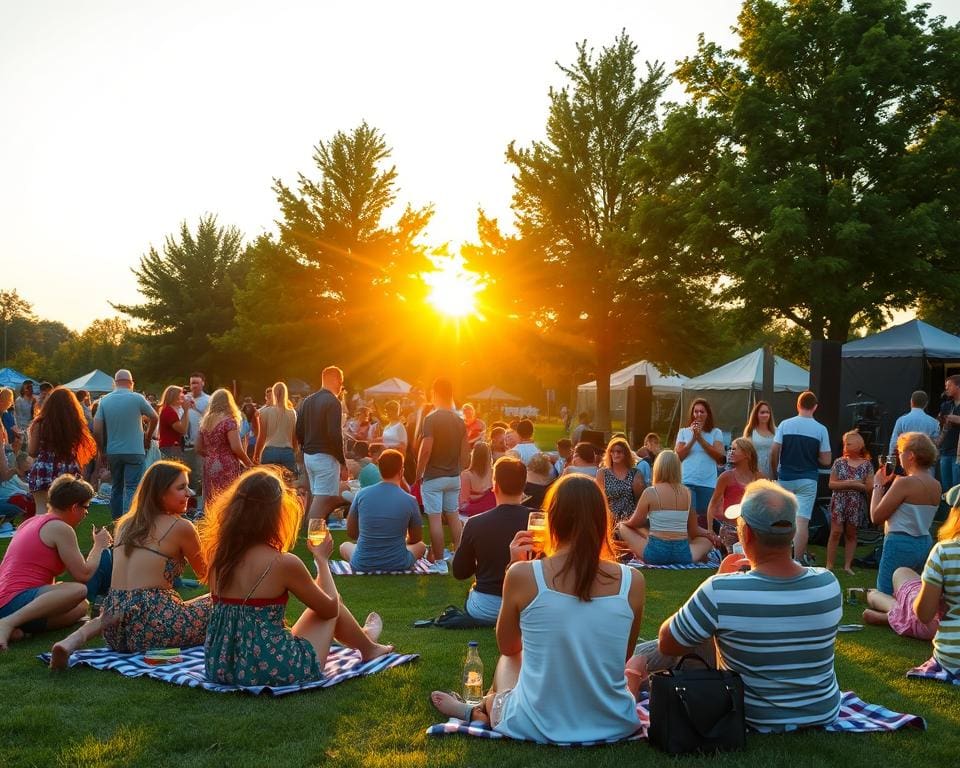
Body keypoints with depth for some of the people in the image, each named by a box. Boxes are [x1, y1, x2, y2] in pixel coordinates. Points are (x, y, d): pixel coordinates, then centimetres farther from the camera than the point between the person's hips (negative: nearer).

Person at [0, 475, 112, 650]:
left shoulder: (32, 522, 22)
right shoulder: (61, 528, -7)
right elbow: (83, 575, -8)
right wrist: (99, 545, 10)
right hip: (16, 601, -10)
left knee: (82, 606, 23)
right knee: (80, 590, -32)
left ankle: (18, 629, 0)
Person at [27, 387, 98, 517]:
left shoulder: (40, 424, -4)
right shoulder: (76, 424, -3)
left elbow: (32, 452, 1)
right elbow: (81, 449, -1)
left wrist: (29, 436, 20)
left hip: (43, 472, -1)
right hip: (69, 473, 1)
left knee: (42, 510, 2)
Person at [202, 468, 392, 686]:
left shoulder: (218, 555, -2)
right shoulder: (283, 562, -18)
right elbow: (330, 607, -2)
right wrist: (322, 559, 11)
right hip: (274, 672, -6)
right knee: (333, 606, 20)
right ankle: (368, 647, 48)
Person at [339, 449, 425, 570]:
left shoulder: (362, 494, -8)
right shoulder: (410, 501, -12)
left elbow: (351, 533, 4)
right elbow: (416, 539, 4)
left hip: (362, 565, 0)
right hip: (398, 565, 0)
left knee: (344, 546, 34)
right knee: (421, 546, 31)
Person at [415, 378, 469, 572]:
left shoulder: (432, 419, -14)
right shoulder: (459, 421, 5)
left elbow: (426, 449, -19)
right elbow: (465, 452, 9)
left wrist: (419, 473, -7)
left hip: (433, 476, -6)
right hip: (454, 476, 6)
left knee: (435, 518, -2)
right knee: (453, 515, 16)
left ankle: (439, 562, 0)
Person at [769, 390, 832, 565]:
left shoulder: (785, 425, -3)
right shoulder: (821, 429, -5)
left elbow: (774, 452, -5)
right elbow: (826, 460, -4)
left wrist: (774, 473, 9)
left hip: (785, 478, 1)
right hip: (807, 480, -1)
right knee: (802, 521, -3)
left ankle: (802, 553, 26)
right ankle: (797, 559, -7)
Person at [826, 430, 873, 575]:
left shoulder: (866, 465, -1)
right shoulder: (839, 462, 2)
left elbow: (870, 487, -4)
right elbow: (832, 484, -2)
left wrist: (854, 484, -12)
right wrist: (849, 483, -13)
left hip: (856, 505, 0)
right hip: (839, 502, 0)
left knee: (851, 534, 8)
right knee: (836, 532, -4)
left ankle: (848, 565, 14)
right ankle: (829, 565, -1)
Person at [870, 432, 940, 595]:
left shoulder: (905, 482, -17)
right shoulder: (936, 485, 7)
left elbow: (876, 517, -14)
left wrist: (878, 485, -2)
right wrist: (890, 483, 13)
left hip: (901, 546, -8)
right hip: (925, 544, 8)